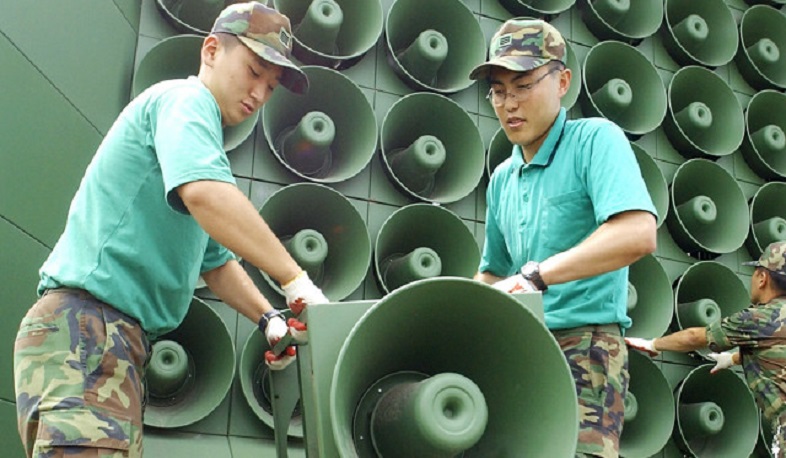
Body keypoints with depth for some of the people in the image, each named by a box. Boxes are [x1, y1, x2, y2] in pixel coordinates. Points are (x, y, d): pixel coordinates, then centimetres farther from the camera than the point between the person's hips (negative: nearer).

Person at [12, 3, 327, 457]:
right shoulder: (186, 98, -4)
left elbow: (216, 261, 28)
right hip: (86, 323, -11)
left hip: (119, 339, 11)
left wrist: (268, 318, 11)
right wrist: (296, 280, -21)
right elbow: (205, 194, -27)